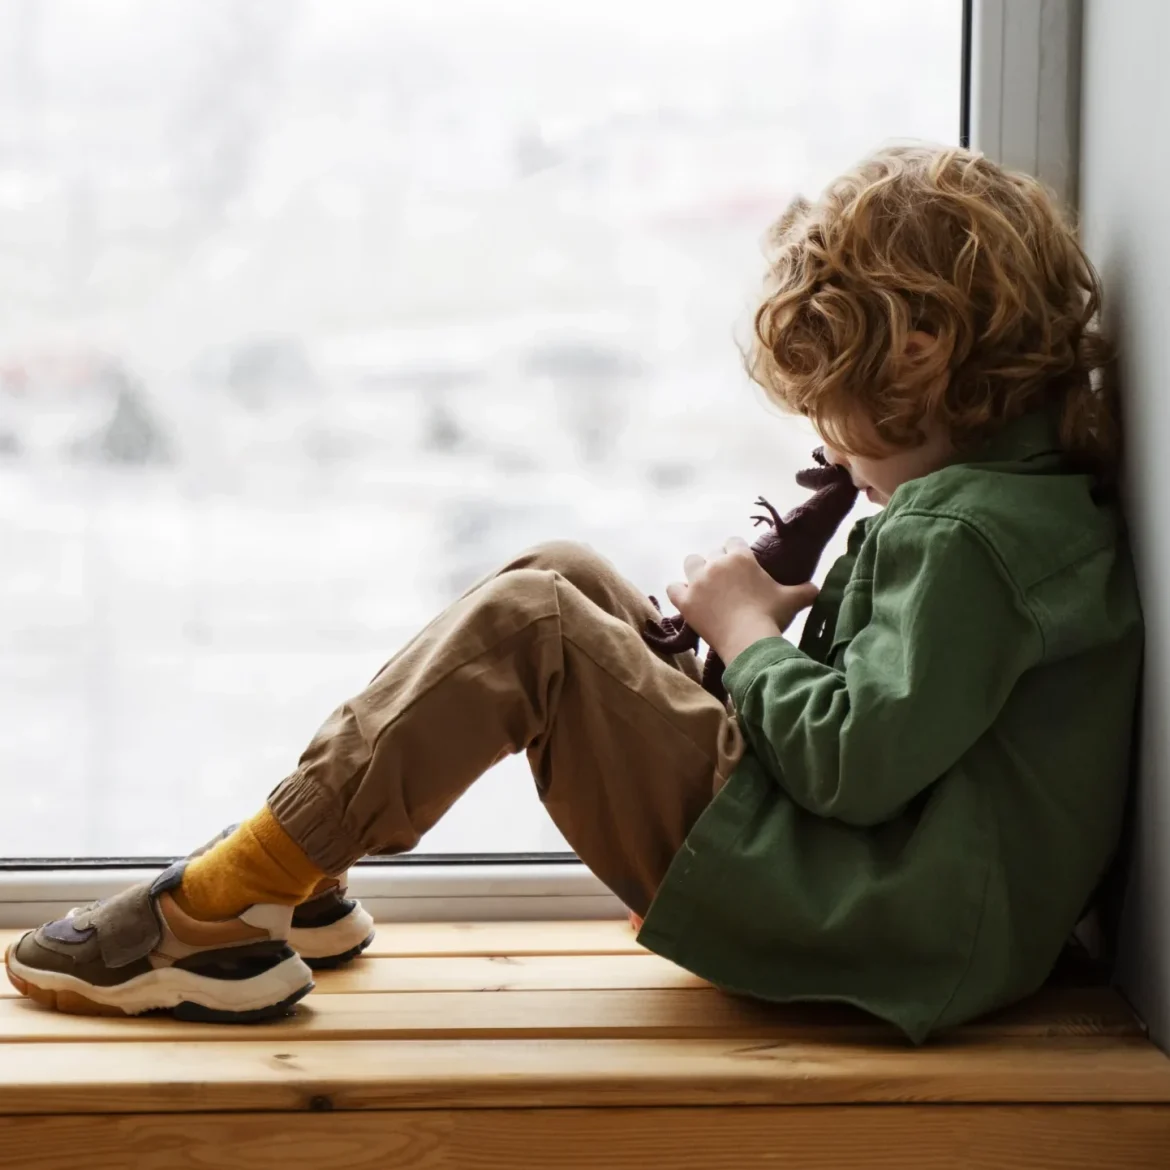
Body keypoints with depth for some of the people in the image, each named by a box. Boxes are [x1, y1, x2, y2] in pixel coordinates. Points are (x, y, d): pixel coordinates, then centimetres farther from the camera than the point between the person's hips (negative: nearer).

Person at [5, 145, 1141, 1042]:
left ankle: (224, 902, -9)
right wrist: (801, 622, 2)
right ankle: (293, 876, 7)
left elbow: (855, 763, -26)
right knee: (558, 574, 7)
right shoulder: (1028, 485, 13)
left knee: (524, 628, -17)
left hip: (867, 932, -10)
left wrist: (747, 629, -10)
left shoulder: (967, 534, -19)